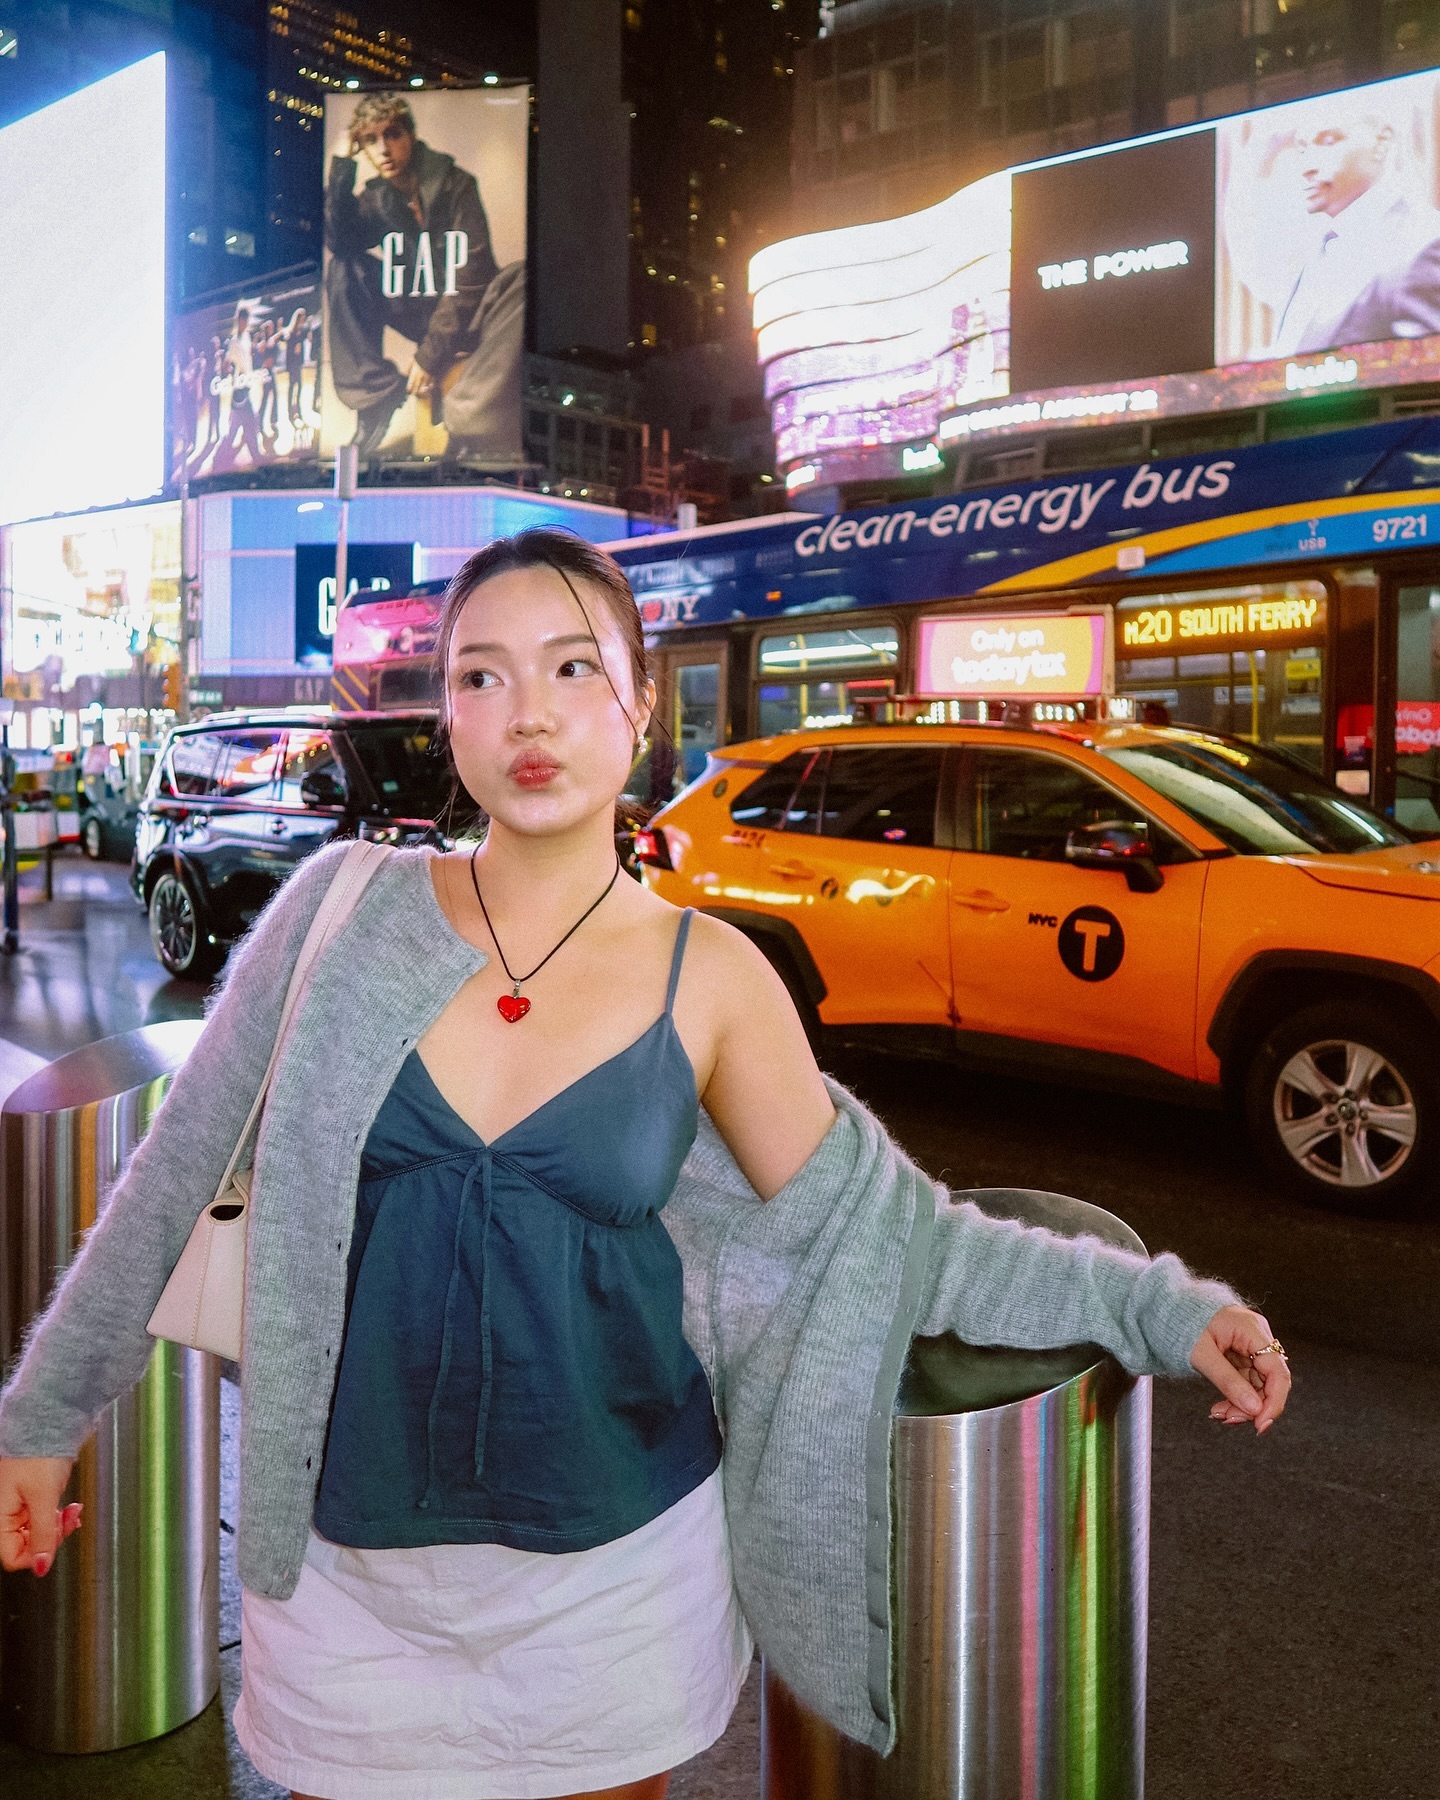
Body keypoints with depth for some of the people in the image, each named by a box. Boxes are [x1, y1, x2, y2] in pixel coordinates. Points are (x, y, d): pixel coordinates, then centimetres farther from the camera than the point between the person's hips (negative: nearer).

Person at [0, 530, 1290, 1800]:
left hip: (617, 1562, 0)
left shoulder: (706, 977, -8)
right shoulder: (349, 909, -8)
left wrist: (1160, 1309, -6)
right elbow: (184, 1168, 0)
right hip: (348, 1564, 1)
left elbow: (874, 1230, -3)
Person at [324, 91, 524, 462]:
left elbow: (472, 275, -17)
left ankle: (472, 423, -46)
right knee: (342, 264, -12)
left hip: (464, 315, -4)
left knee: (521, 279, -35)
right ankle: (376, 396, -20)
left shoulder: (455, 184, -10)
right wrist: (341, 165, -16)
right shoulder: (375, 198, 4)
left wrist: (430, 354, -21)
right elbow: (338, 240, -14)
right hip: (422, 315, 4)